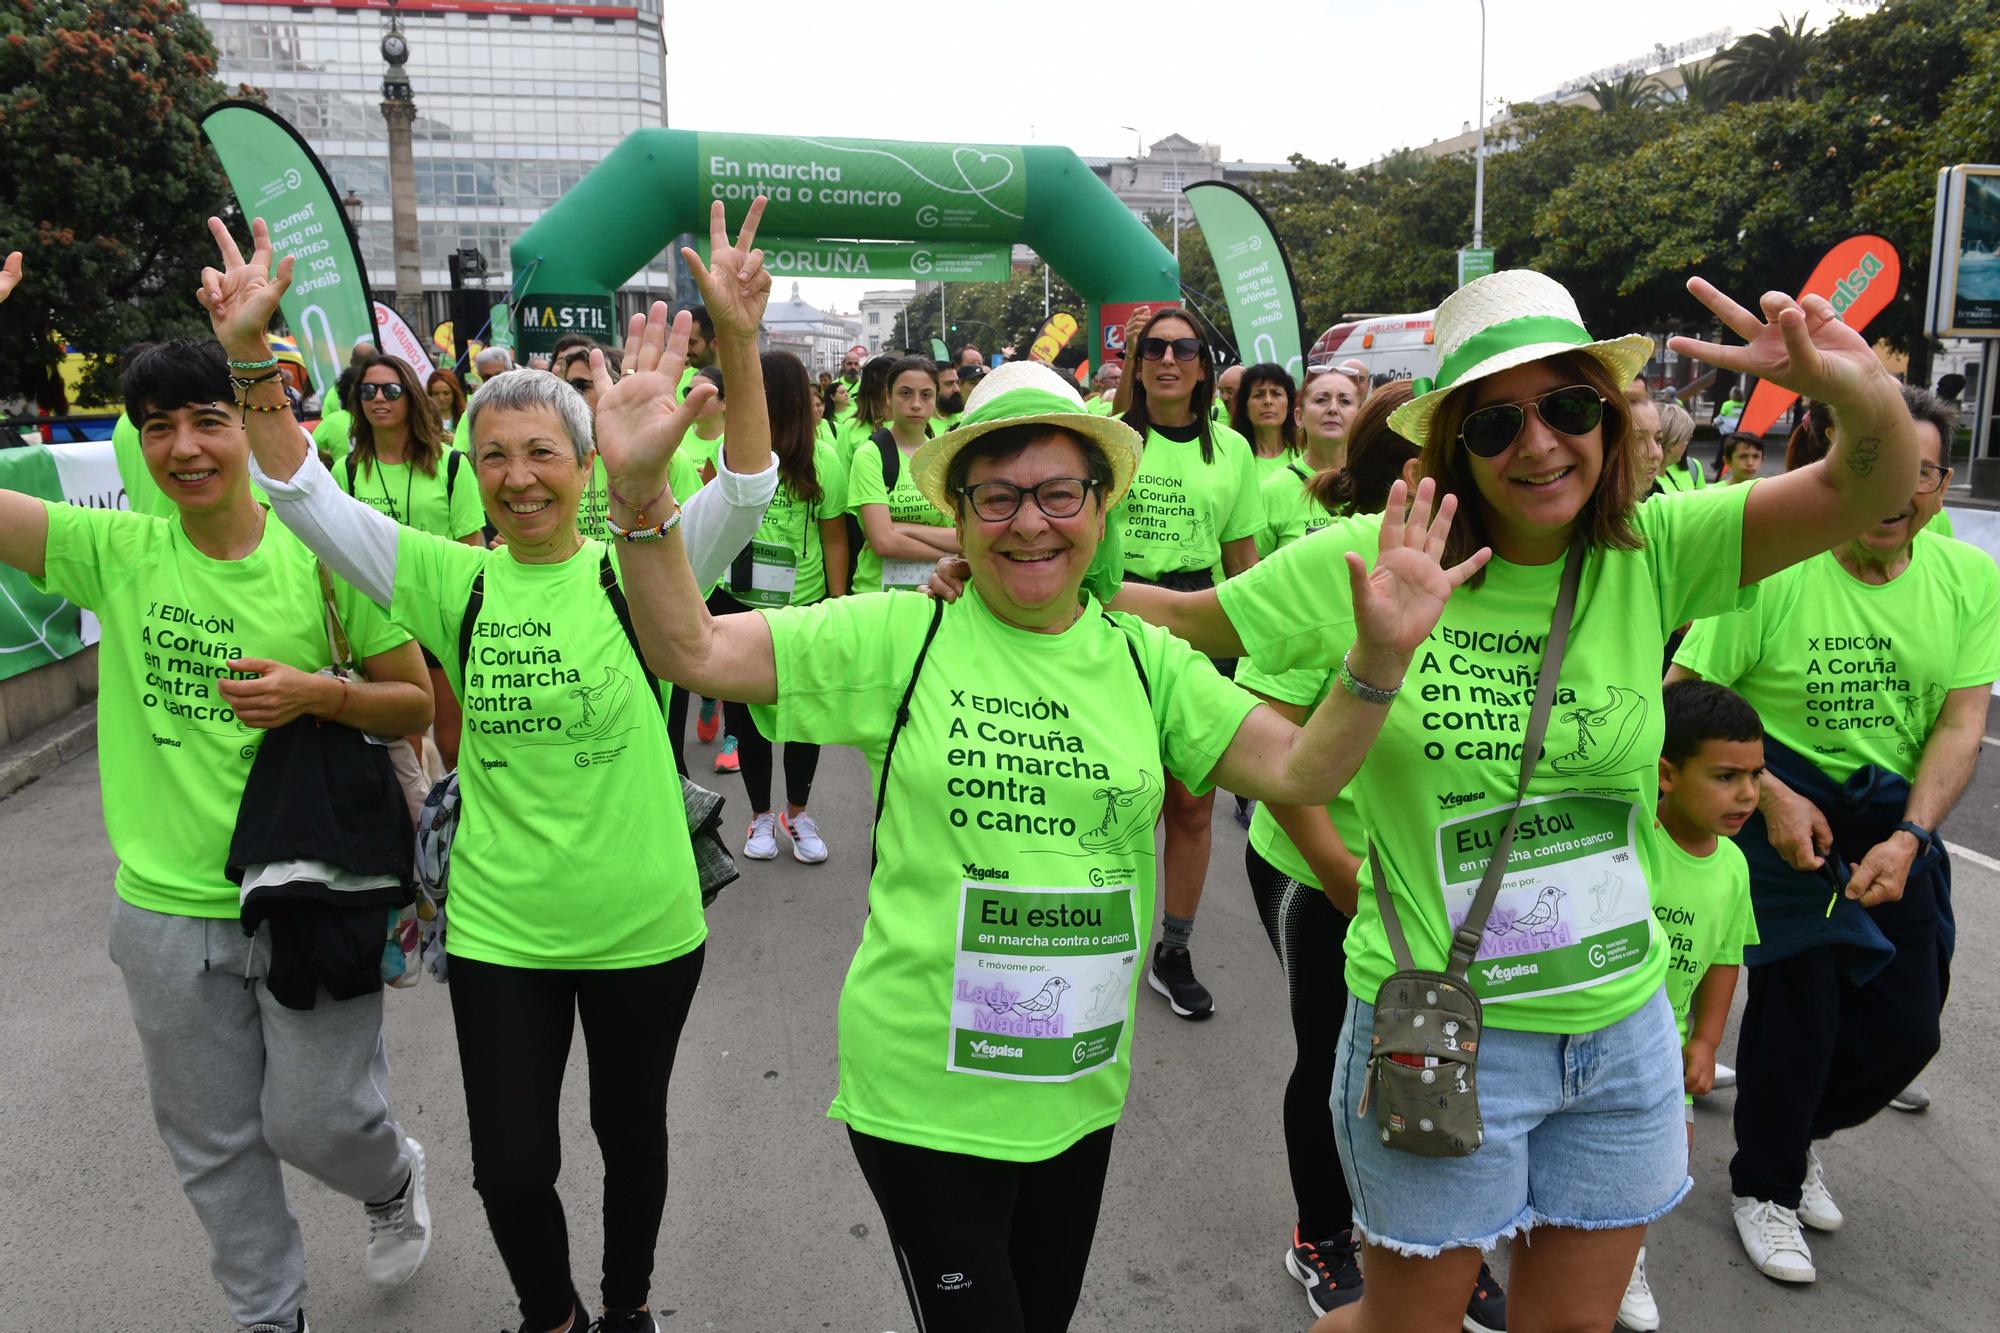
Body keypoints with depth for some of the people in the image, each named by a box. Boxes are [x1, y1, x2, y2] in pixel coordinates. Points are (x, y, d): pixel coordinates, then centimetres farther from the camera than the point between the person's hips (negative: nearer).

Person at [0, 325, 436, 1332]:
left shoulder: (322, 555, -9)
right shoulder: (115, 553, -3)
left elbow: (416, 706, -3)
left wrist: (322, 694, -22)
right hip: (166, 907, 3)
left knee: (315, 1123, 7)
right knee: (212, 1144, 17)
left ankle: (396, 1179, 43)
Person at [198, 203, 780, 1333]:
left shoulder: (636, 567, -9)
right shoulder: (453, 581, -3)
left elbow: (748, 489, -22)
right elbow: (305, 496, -7)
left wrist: (738, 344, -37)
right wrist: (249, 352, -21)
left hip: (642, 921, -1)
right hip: (499, 927, 2)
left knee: (631, 1132, 19)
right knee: (511, 1167, 10)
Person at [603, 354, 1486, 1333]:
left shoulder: (1144, 659, 0)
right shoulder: (901, 637, -10)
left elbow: (1299, 770, -5)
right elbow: (689, 650, -13)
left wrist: (1379, 656, -21)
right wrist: (641, 493, -27)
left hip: (1082, 1090, 4)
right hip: (927, 1093, -4)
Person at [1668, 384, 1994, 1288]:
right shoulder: (1772, 570, -18)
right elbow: (1682, 698, -14)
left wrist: (1909, 837, -17)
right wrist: (1772, 797, -19)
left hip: (1899, 819, 5)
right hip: (1786, 803, -5)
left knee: (1908, 1025, 10)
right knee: (1800, 999, -1)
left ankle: (1800, 1131, 41)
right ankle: (1763, 1185, 26)